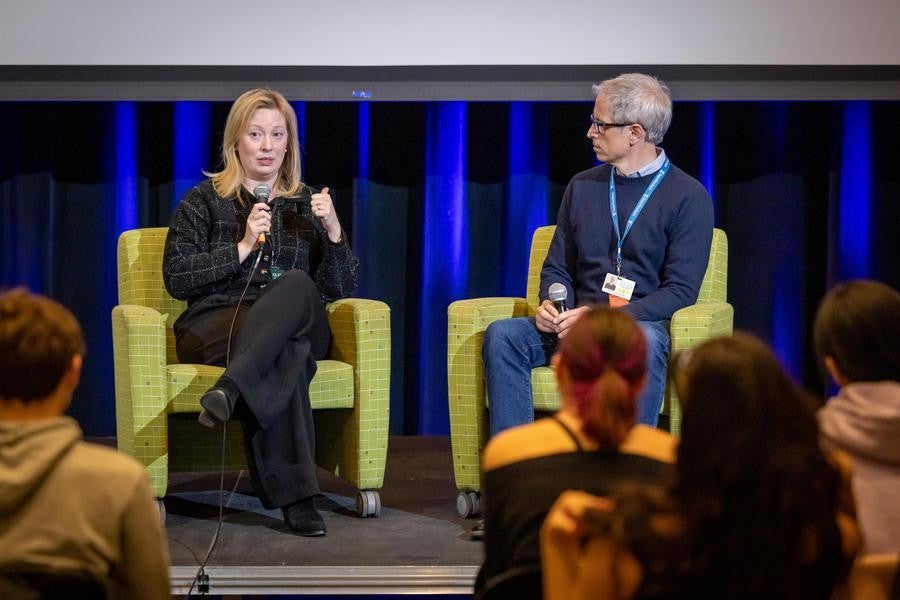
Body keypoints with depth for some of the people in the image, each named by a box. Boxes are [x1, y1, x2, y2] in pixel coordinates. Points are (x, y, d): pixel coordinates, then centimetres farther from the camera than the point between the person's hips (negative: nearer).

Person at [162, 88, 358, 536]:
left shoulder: (307, 204, 19)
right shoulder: (204, 201, 13)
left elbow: (340, 290, 11)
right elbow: (176, 279, 0)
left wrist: (333, 231, -7)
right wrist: (243, 248, -8)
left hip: (298, 327, 2)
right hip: (213, 327, -2)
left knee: (296, 283, -37)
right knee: (287, 355, -39)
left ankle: (232, 388, -55)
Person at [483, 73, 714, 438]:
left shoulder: (689, 198, 0)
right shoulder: (583, 187, 16)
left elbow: (681, 291, -7)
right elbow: (557, 268, 20)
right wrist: (551, 305, -5)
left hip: (642, 325, -4)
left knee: (645, 341, -40)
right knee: (502, 334, -23)